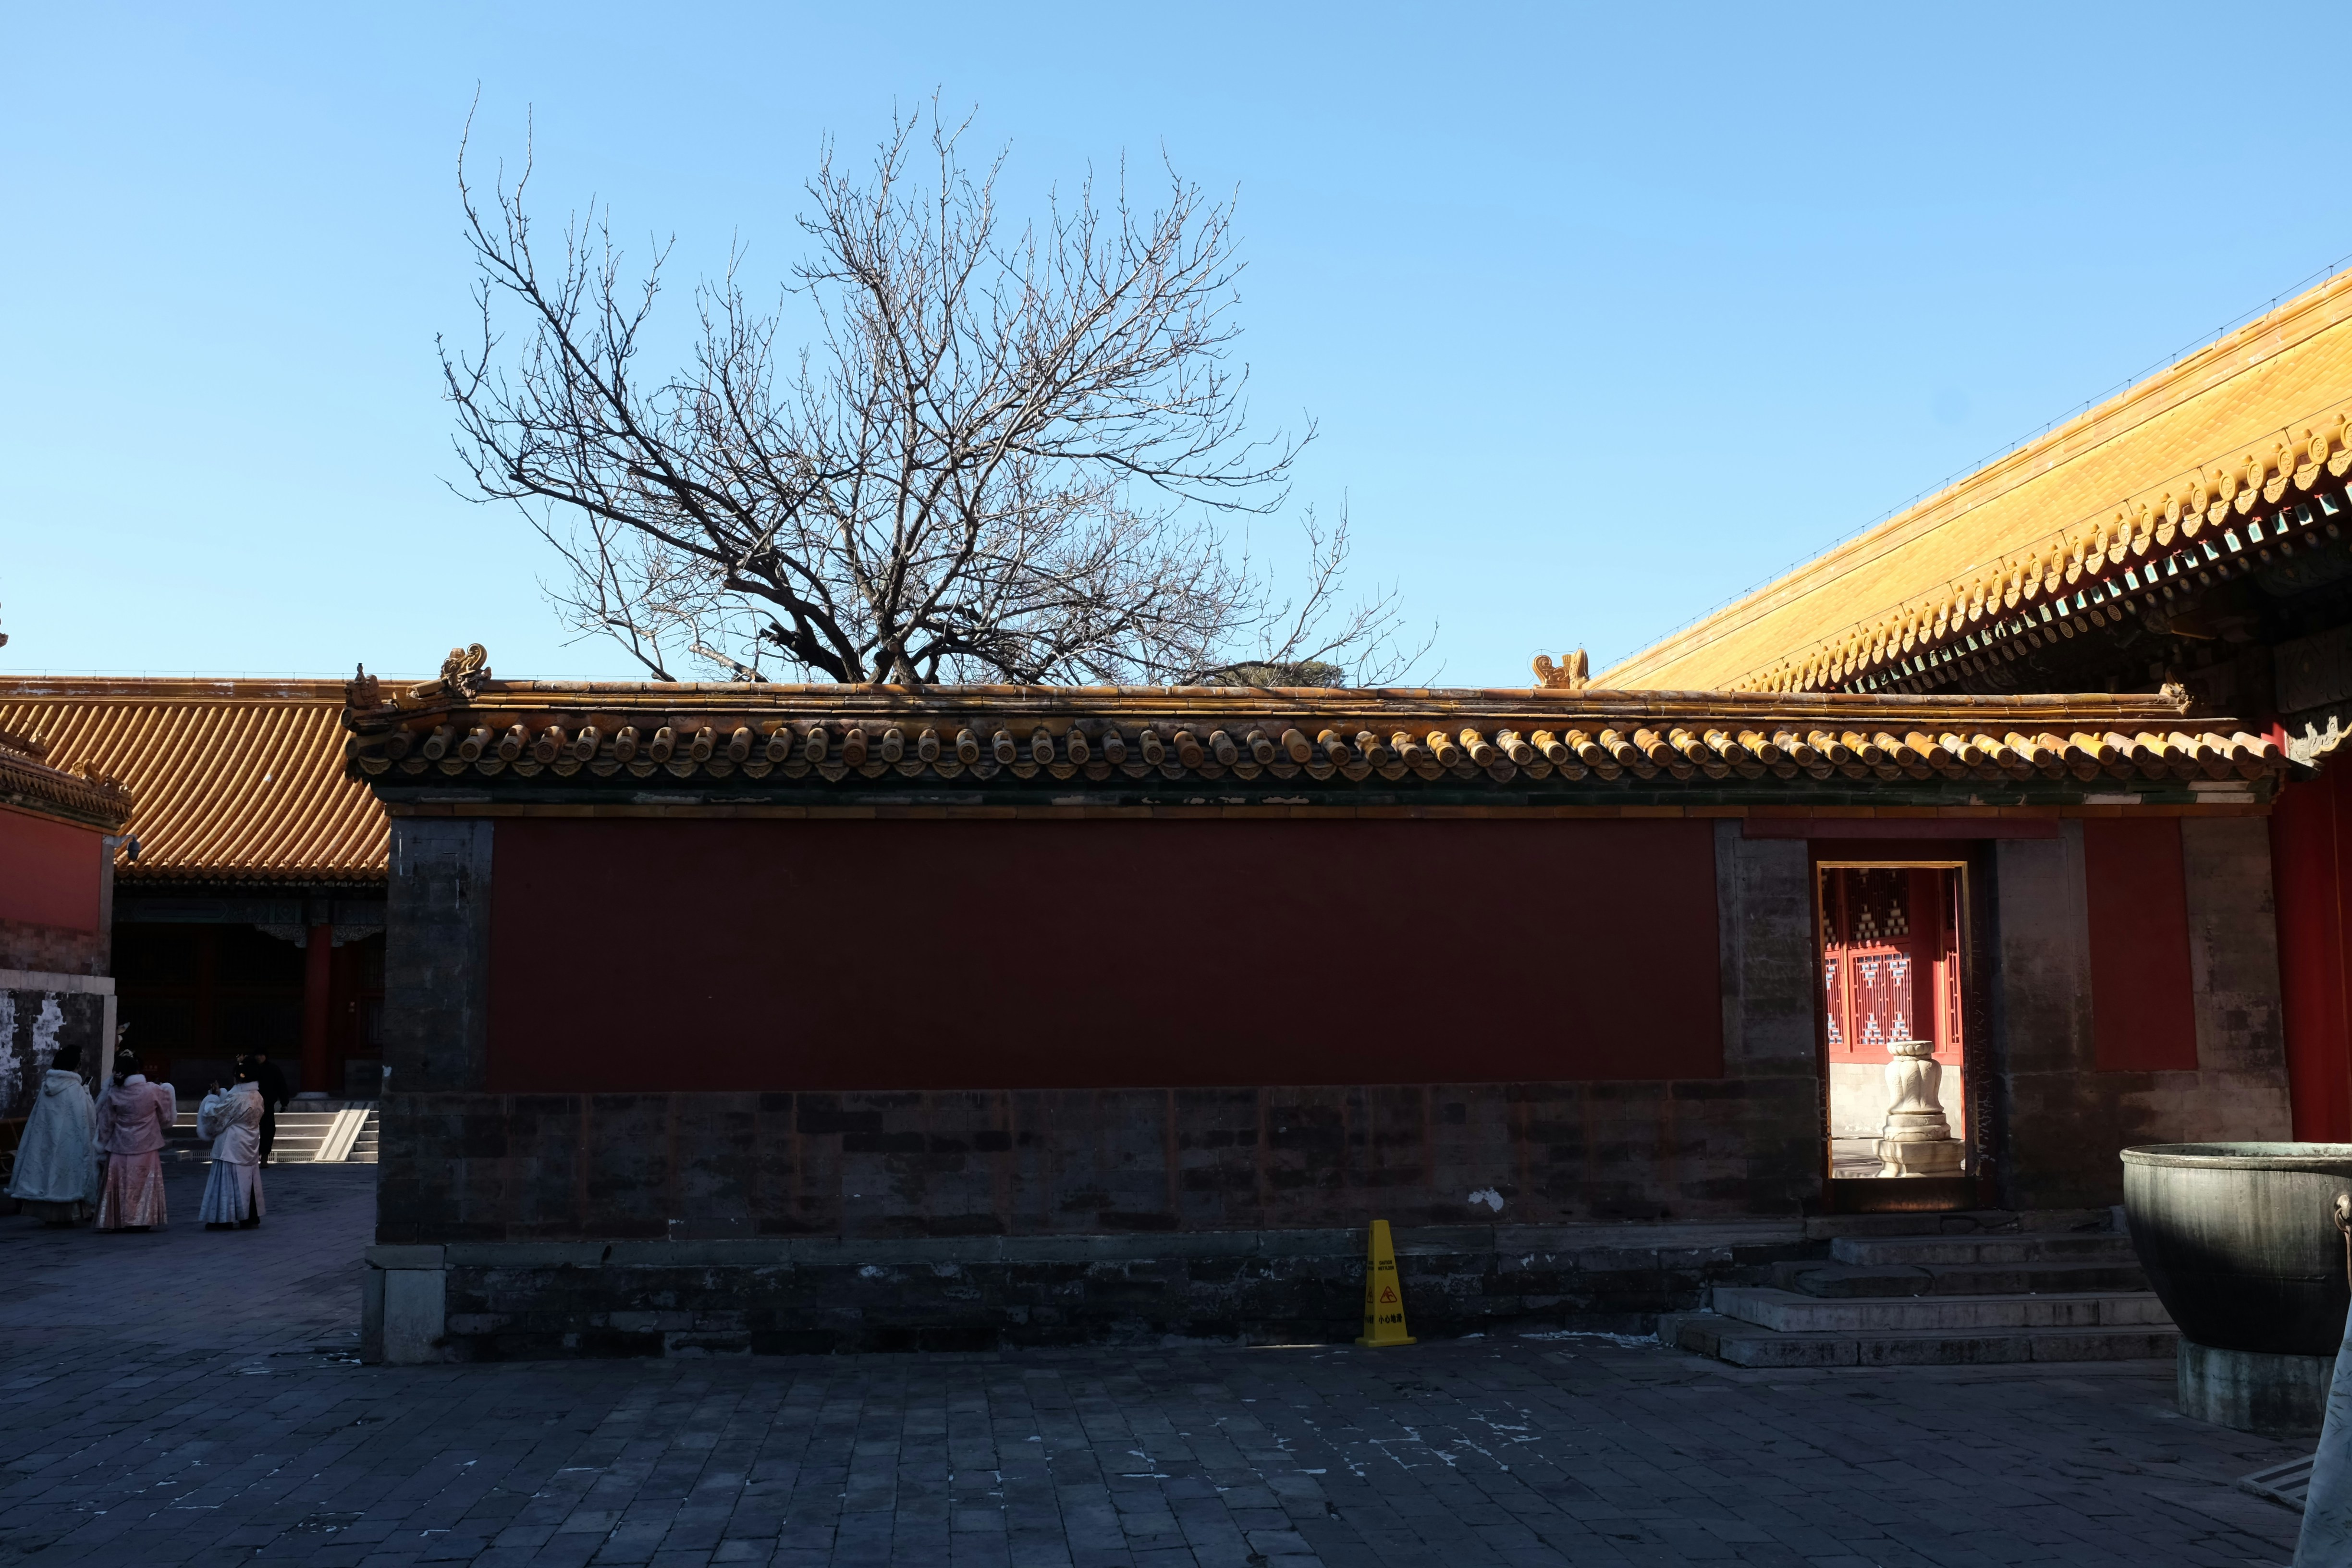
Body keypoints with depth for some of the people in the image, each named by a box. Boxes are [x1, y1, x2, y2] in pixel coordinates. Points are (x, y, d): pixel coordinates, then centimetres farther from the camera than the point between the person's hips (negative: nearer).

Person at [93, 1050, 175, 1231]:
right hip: (146, 1150, -1)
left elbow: (105, 1124, 4)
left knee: (120, 1186, 8)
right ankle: (142, 1220, 4)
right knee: (145, 1186, 6)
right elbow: (167, 1118, 6)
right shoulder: (154, 1091, -9)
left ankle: (118, 1221, 8)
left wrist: (104, 1144, 18)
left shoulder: (113, 1094, -5)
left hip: (119, 1150, 1)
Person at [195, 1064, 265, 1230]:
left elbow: (215, 1113, -11)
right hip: (250, 1147, 8)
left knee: (229, 1181, -1)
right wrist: (221, 1094, 18)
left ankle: (225, 1219, 3)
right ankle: (251, 1217, 17)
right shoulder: (256, 1096, 5)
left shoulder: (237, 1098, -21)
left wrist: (210, 1099, 8)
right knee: (247, 1181, 14)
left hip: (232, 1147, -8)